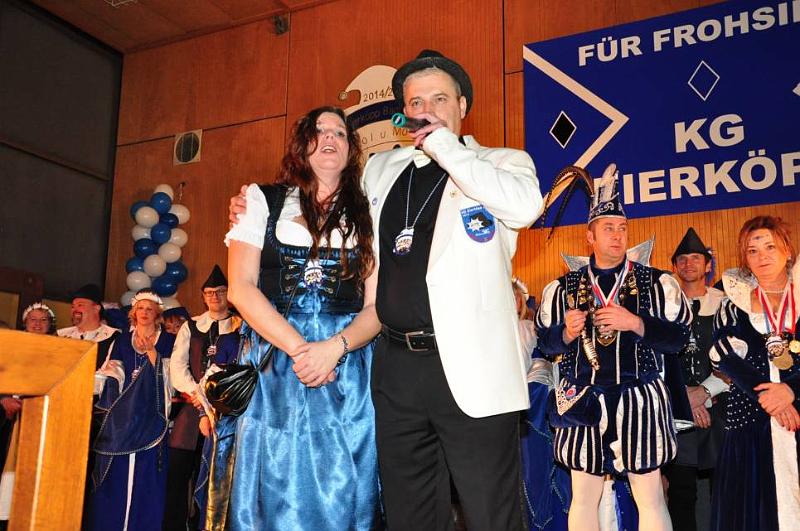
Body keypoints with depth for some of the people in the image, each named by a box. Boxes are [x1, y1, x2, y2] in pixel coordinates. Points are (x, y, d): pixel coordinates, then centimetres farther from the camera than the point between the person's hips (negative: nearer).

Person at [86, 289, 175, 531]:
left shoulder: (167, 341, 7)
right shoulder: (122, 340, 16)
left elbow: (167, 376, -3)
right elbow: (114, 376, 13)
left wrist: (152, 352, -13)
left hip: (151, 415, -2)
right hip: (122, 413, 3)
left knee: (145, 473, -6)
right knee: (115, 473, -1)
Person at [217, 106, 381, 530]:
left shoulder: (366, 217, 11)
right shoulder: (263, 200, 9)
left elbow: (377, 306, 4)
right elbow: (240, 287, -2)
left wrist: (334, 347, -16)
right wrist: (297, 347, -13)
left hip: (345, 373, 1)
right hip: (272, 366, 0)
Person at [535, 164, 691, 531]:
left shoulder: (657, 283, 3)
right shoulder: (563, 288, 6)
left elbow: (679, 337, -3)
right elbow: (545, 343, 9)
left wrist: (635, 322, -16)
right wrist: (568, 333, -11)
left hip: (639, 401, -1)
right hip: (583, 401, 1)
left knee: (650, 498, 5)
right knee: (583, 499, 8)